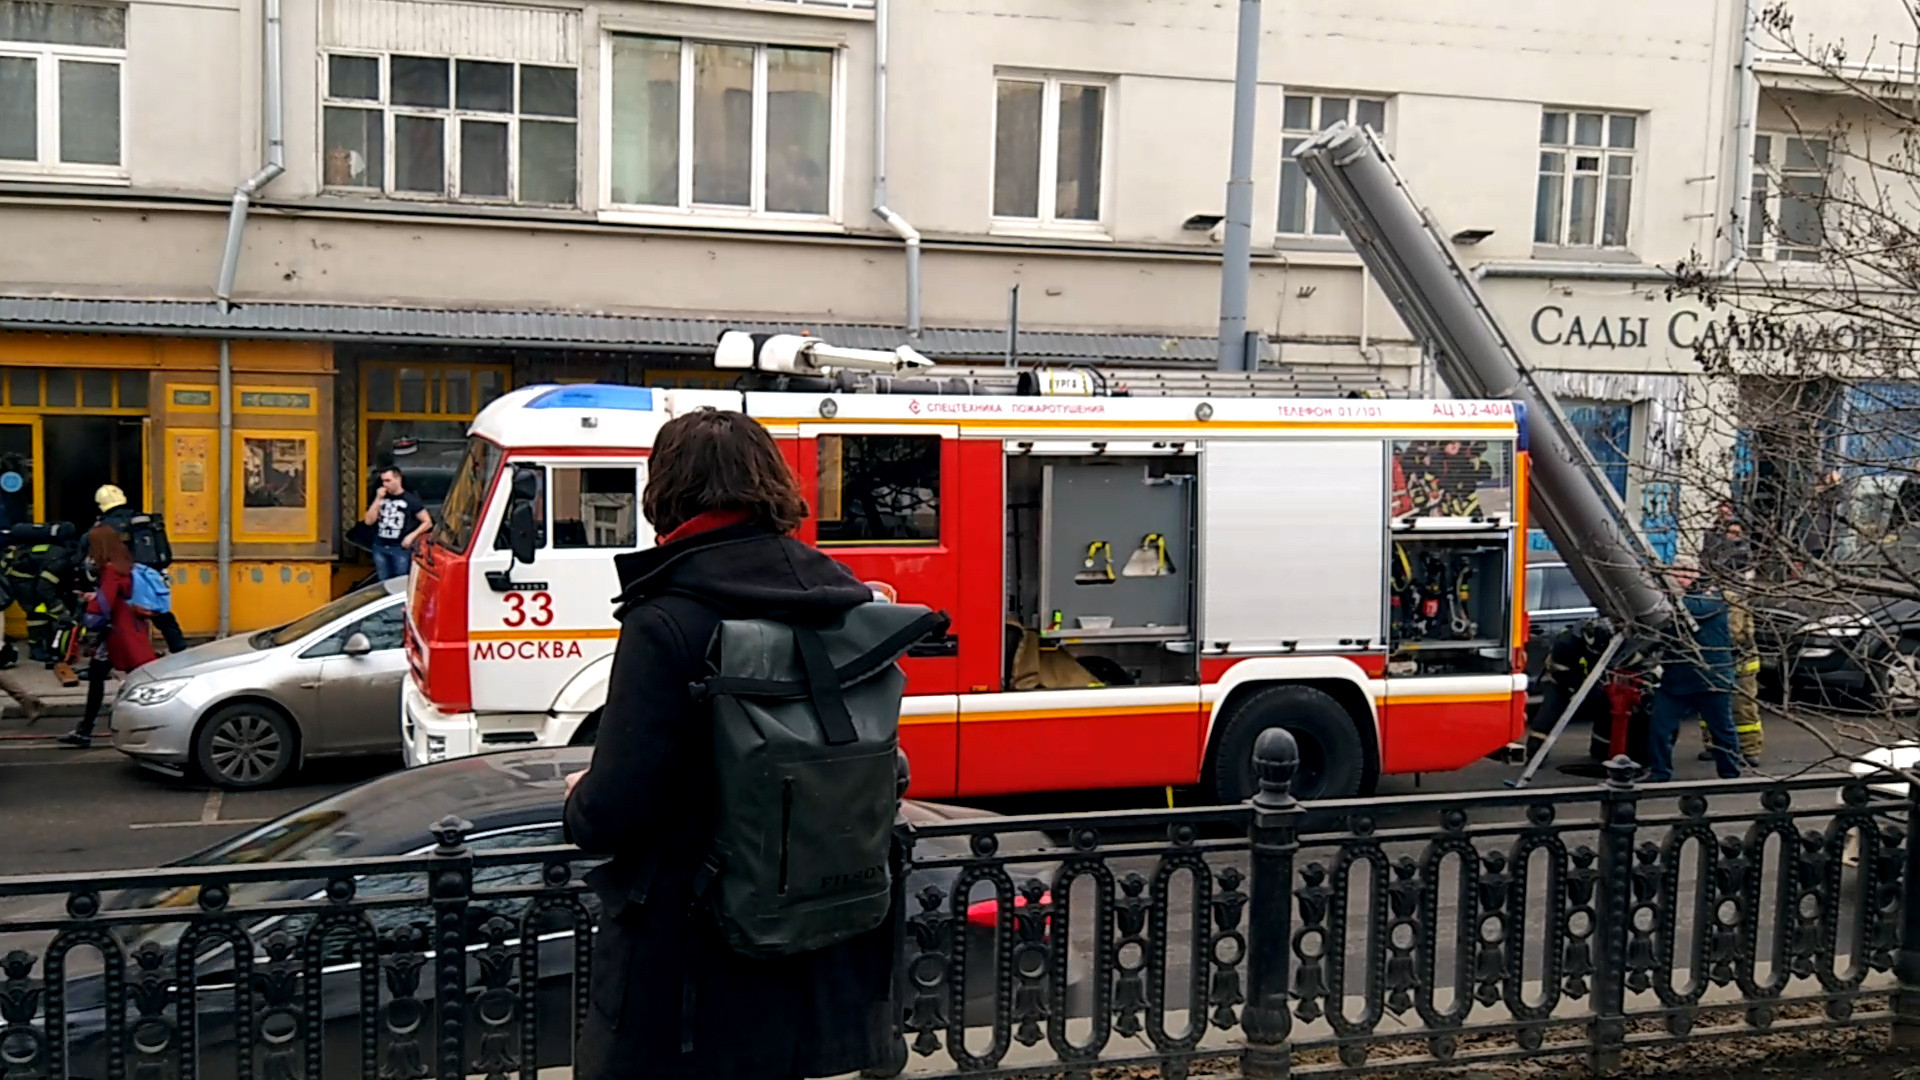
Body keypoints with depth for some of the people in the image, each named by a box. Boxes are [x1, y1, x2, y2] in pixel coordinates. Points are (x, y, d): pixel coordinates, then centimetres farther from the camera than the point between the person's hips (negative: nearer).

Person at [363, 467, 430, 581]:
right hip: (380, 547, 5)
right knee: (383, 582, 10)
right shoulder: (381, 498, 10)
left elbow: (427, 522, 0)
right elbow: (369, 521, 2)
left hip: (401, 548, -4)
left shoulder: (411, 500, -2)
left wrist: (411, 536, -10)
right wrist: (378, 499, -4)